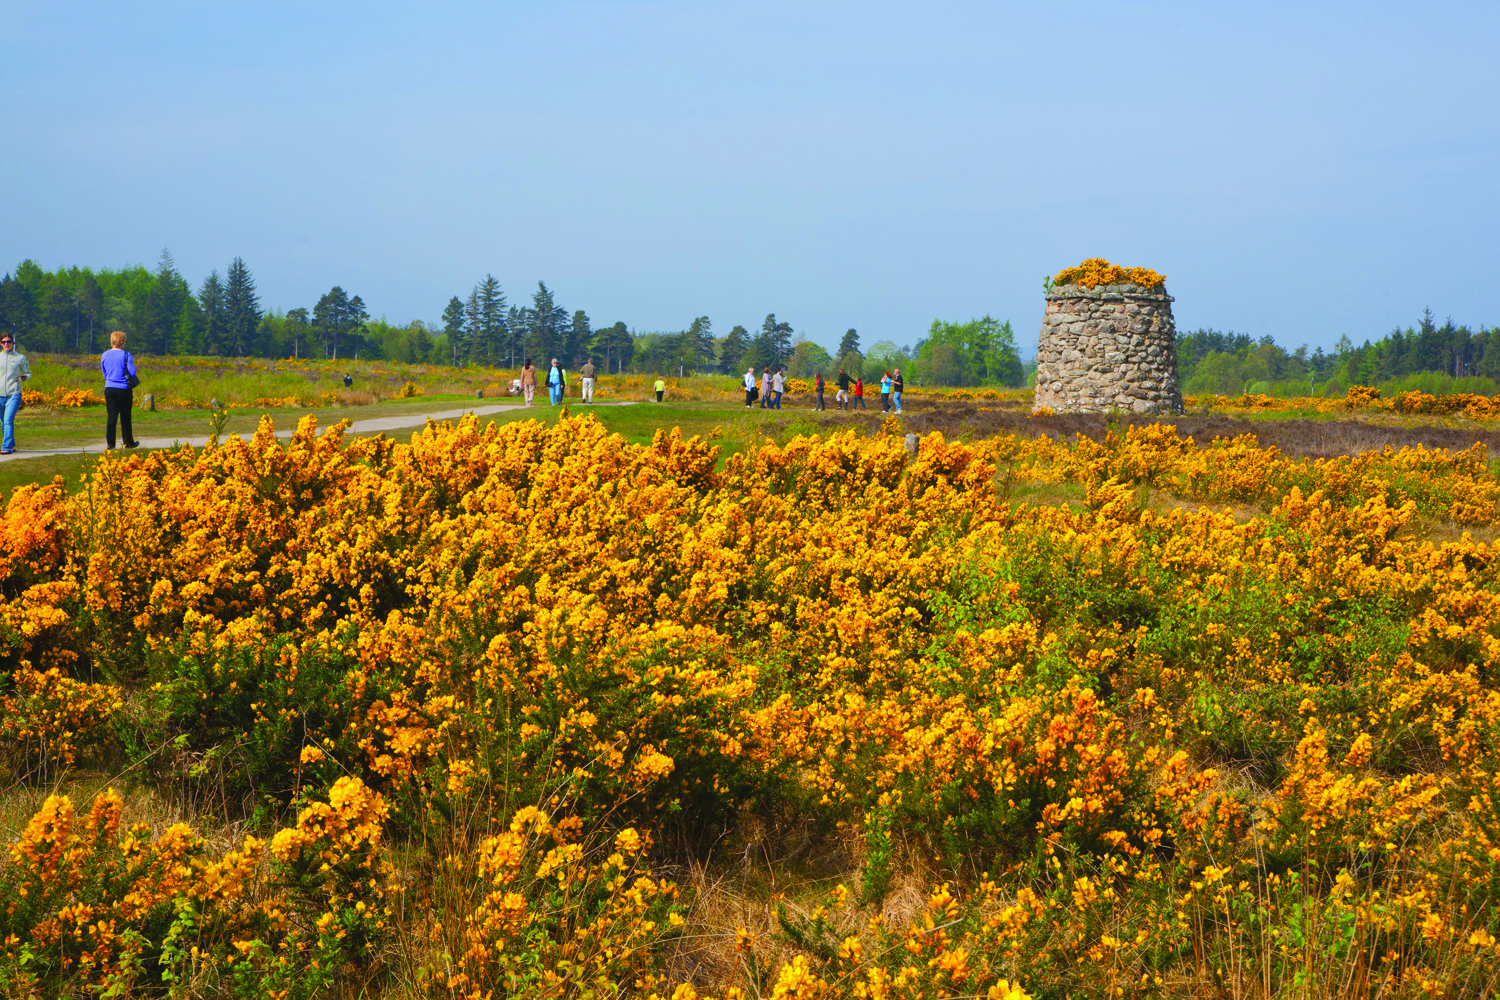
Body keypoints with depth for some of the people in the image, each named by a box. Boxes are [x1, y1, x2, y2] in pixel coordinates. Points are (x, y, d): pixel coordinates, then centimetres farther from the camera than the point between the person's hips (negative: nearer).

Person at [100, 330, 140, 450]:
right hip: (123, 389, -3)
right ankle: (128, 442, 20)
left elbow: (104, 373, 13)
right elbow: (132, 372, -11)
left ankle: (110, 443, -7)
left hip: (109, 389, 3)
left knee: (111, 416, 3)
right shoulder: (126, 355, -11)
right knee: (125, 417, 10)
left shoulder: (104, 355, 4)